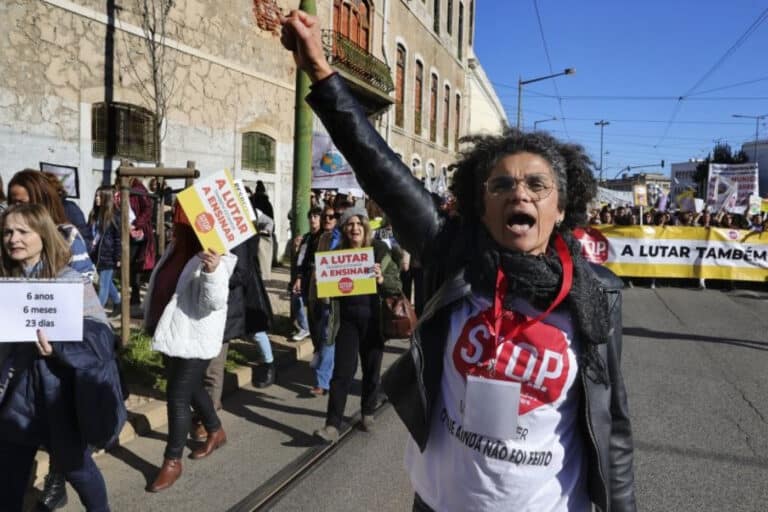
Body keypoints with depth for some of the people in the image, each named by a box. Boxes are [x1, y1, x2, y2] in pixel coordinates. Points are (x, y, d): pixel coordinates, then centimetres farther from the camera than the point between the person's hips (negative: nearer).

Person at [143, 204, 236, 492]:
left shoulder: (214, 257, -19)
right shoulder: (177, 247, 7)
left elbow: (215, 301, -28)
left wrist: (212, 272, -46)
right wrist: (153, 322, 26)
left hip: (194, 338, -9)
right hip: (172, 334, 9)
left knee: (178, 396, -2)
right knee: (191, 389, 21)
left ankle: (172, 462, 14)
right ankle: (216, 432, 42)